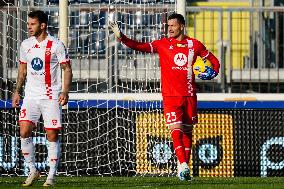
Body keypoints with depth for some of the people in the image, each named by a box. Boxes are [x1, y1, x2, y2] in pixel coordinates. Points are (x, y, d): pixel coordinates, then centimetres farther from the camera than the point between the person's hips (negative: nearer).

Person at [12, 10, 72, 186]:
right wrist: (17, 91, 13)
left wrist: (65, 91, -16)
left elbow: (67, 69, -4)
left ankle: (51, 176, 4)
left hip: (51, 96, -4)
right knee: (24, 132, -9)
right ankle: (33, 171, 6)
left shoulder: (56, 45, -6)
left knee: (52, 136, -4)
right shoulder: (26, 45, 9)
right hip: (31, 96, 4)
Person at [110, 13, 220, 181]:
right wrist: (121, 37, -15)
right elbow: (141, 47, -4)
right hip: (170, 95, -2)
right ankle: (183, 166, -21)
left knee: (187, 131, 7)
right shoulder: (163, 44, 4)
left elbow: (213, 61, 16)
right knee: (176, 129, -15)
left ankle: (185, 165, 16)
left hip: (189, 95, 2)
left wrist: (212, 72, -5)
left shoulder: (194, 44, 6)